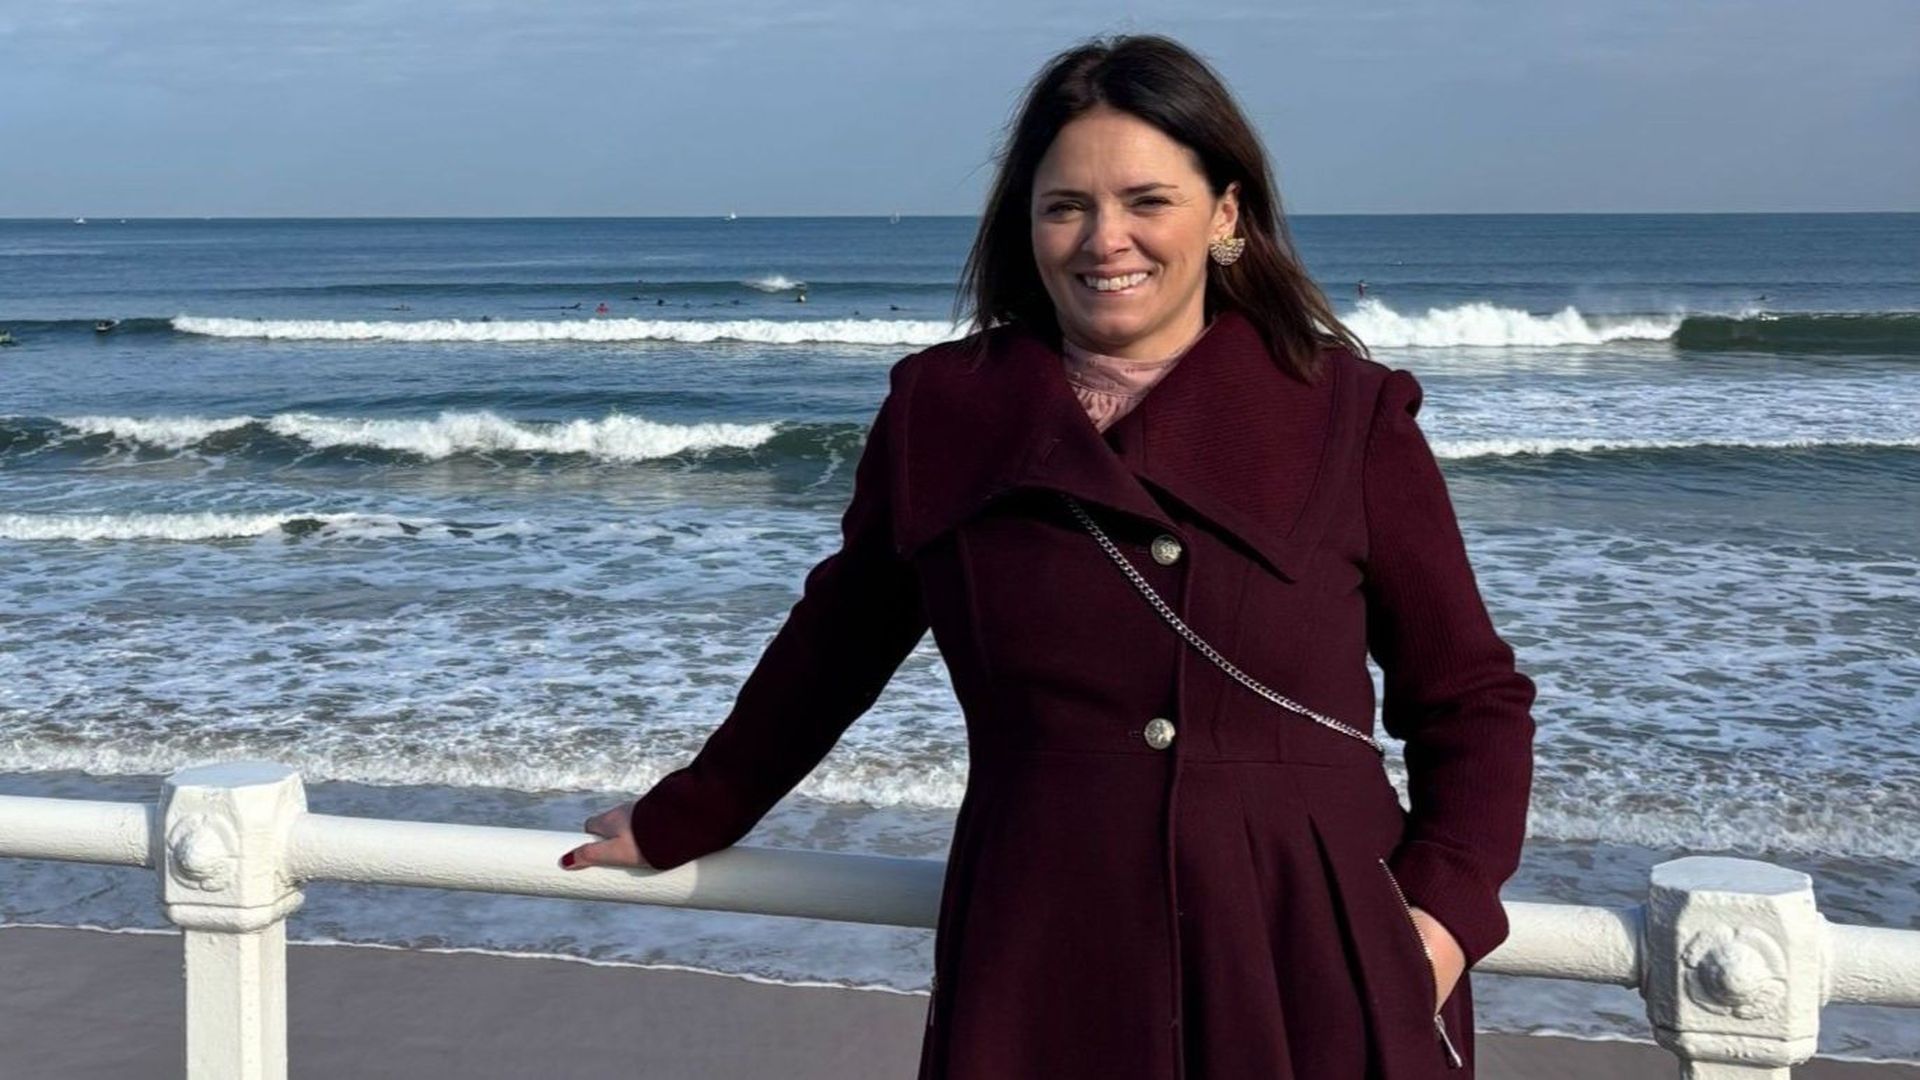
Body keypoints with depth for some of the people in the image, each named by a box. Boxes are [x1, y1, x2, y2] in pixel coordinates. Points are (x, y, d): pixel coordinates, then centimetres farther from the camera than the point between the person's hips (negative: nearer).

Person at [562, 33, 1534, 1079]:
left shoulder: (1349, 415, -1)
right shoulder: (940, 411, 3)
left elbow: (1474, 699, 4)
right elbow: (829, 649, 15)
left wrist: (1443, 911, -9)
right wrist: (677, 824, 23)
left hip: (1315, 976, -1)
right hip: (1039, 978, 1)